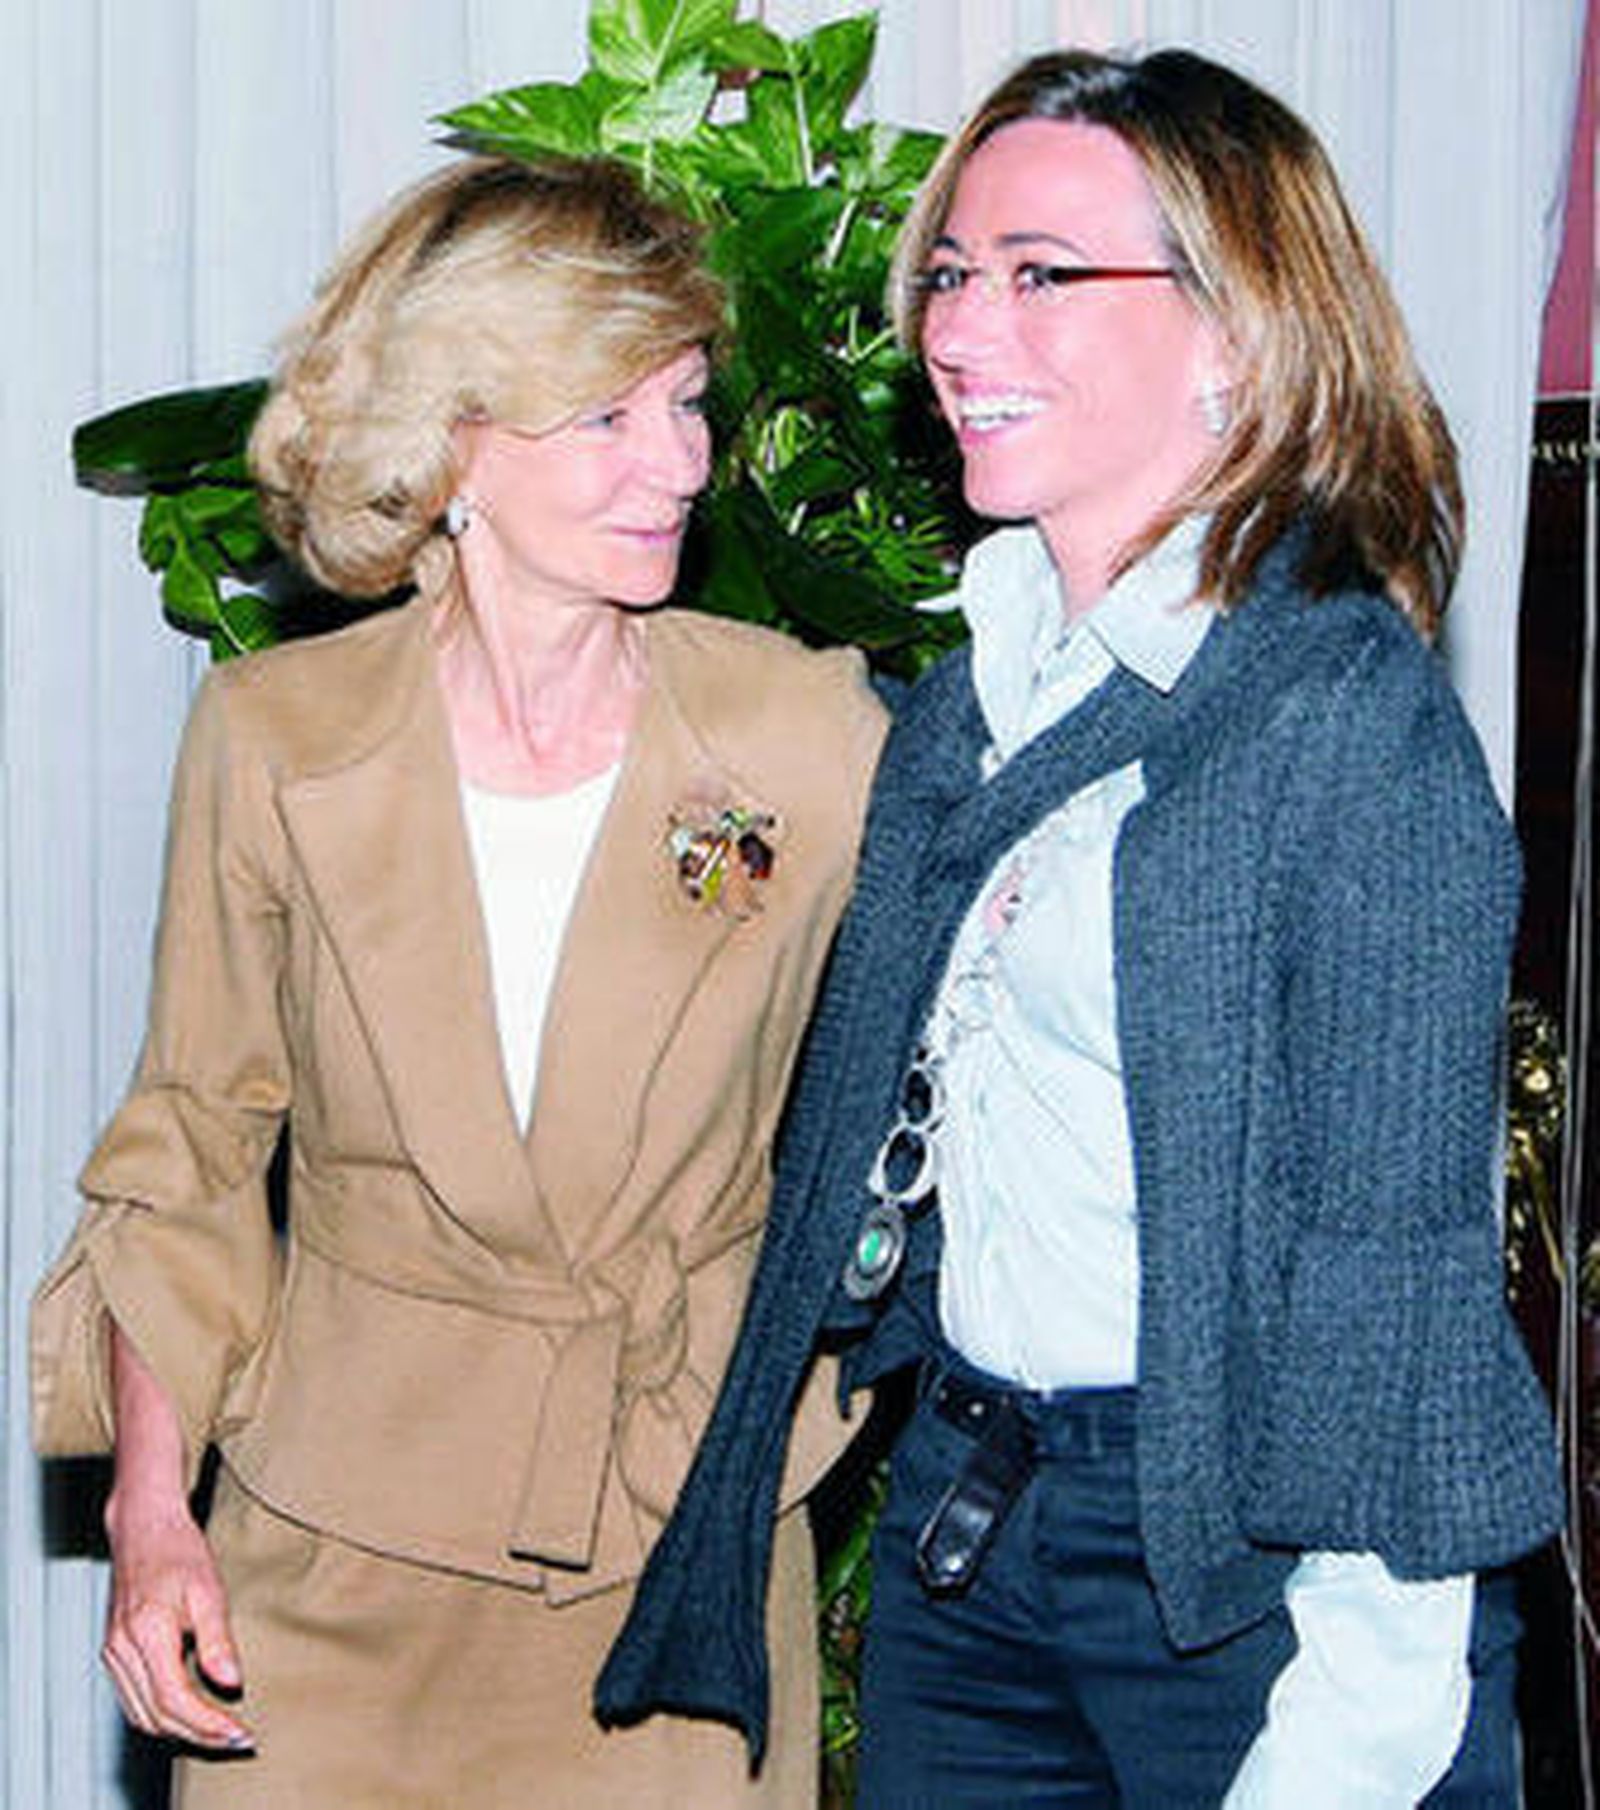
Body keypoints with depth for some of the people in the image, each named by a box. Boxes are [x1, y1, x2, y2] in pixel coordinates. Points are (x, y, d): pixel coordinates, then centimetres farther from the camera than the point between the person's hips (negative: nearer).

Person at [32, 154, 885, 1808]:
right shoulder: (271, 742, -6)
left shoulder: (809, 737, -7)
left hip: (689, 1546, 0)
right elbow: (190, 1148, 3)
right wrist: (150, 1512, -3)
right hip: (341, 1559, 0)